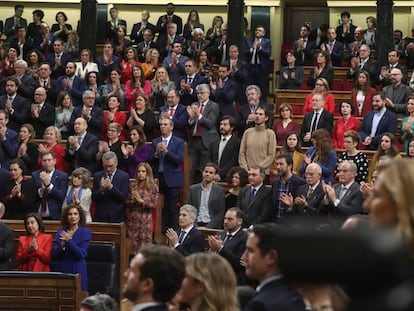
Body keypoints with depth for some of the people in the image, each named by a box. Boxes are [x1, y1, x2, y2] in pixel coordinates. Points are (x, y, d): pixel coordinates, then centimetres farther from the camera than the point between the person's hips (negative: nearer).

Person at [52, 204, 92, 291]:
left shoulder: (86, 232, 1)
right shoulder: (60, 232, 9)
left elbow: (82, 254, -10)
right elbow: (54, 255, 3)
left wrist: (69, 241, -16)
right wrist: (62, 244, -14)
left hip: (77, 271, -3)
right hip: (61, 271, 3)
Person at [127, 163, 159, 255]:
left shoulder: (153, 187, 1)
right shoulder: (132, 187, 10)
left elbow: (154, 204, -6)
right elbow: (127, 203, 11)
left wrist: (141, 201, -14)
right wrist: (132, 201, -9)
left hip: (145, 221, -3)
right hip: (132, 219, 3)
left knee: (144, 247, -6)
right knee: (132, 245, 1)